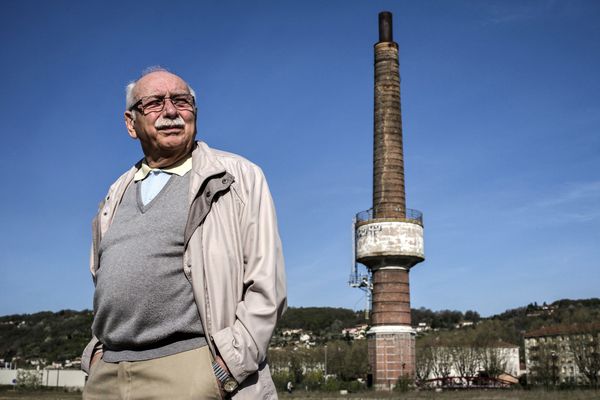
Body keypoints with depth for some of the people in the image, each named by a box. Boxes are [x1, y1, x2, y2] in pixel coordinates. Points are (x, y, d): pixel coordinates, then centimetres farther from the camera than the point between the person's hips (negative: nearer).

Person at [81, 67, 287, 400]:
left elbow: (265, 287, -5)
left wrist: (225, 368, -13)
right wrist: (98, 354, 12)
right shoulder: (117, 196, 17)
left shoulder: (237, 177, 1)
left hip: (193, 372, -5)